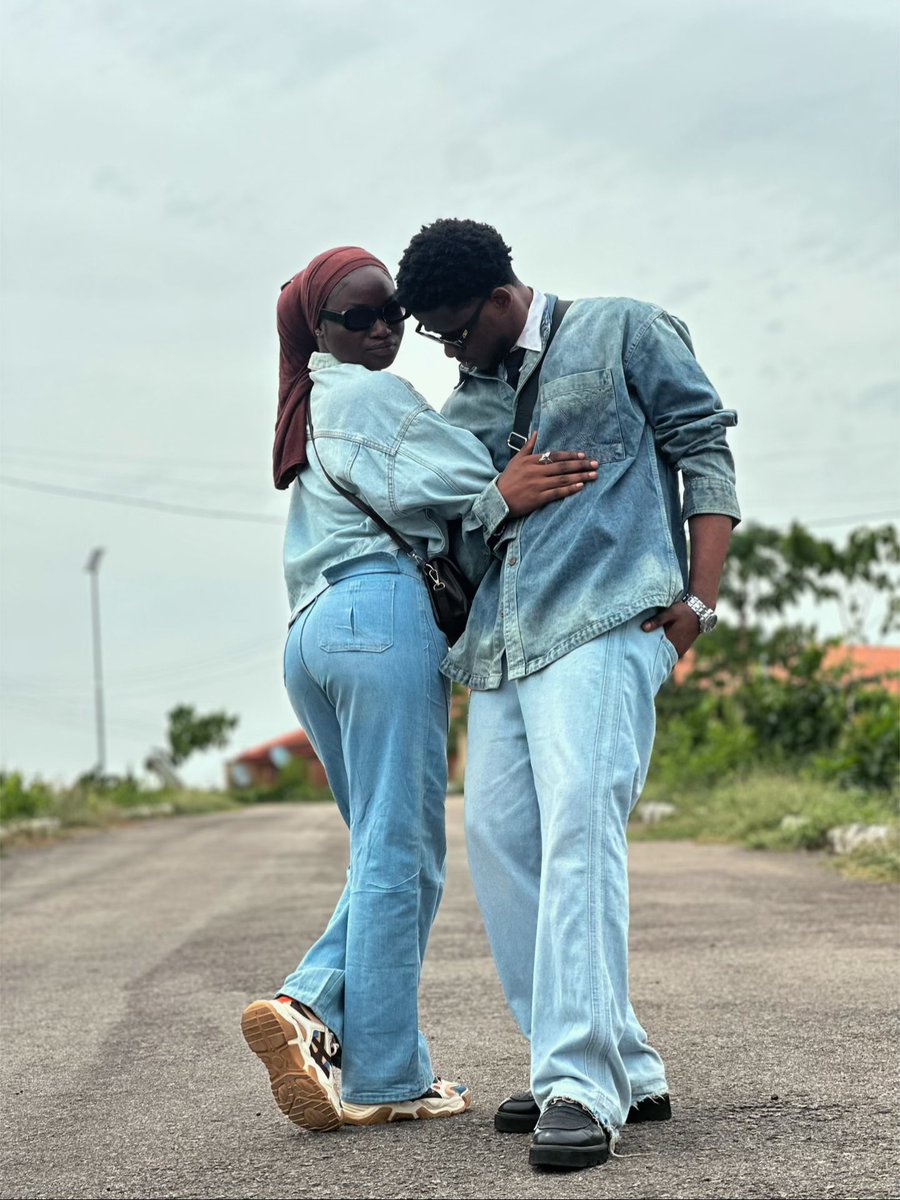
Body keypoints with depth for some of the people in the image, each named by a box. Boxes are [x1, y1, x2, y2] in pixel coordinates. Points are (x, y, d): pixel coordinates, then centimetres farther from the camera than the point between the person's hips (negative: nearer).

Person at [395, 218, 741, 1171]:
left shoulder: (624, 334, 7)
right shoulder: (466, 405, 23)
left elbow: (705, 451, 2)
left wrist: (700, 595, -8)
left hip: (604, 620, -7)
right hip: (501, 640, 7)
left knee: (577, 826, -20)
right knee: (497, 834, -1)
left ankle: (583, 1085, -23)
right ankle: (624, 1067, 6)